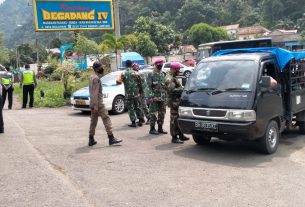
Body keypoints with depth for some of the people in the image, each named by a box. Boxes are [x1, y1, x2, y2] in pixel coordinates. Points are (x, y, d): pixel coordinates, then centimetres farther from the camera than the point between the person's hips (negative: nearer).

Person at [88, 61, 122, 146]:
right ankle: (111, 138, -9)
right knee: (106, 119, -8)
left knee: (93, 121, 11)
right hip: (98, 103, -10)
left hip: (93, 103, 10)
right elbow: (95, 93, -20)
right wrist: (95, 105, -22)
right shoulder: (96, 78, -14)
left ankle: (91, 140, 14)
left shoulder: (91, 77, 16)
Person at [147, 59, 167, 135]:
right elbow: (149, 86, -11)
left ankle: (160, 128, 19)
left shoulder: (162, 75, 16)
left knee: (162, 113, 9)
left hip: (162, 98, 7)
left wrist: (165, 97, 15)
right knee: (153, 113, -4)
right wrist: (151, 96, -18)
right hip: (154, 98, -7)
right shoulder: (151, 74, -4)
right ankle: (152, 129, 4)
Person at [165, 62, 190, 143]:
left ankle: (180, 136, 25)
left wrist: (182, 89, 13)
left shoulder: (173, 78, 19)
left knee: (178, 119, 16)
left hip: (177, 101, 11)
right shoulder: (169, 79, -15)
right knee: (174, 119, -6)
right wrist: (182, 89, -19)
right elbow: (171, 90, -26)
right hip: (174, 101, -11)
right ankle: (174, 137, -1)